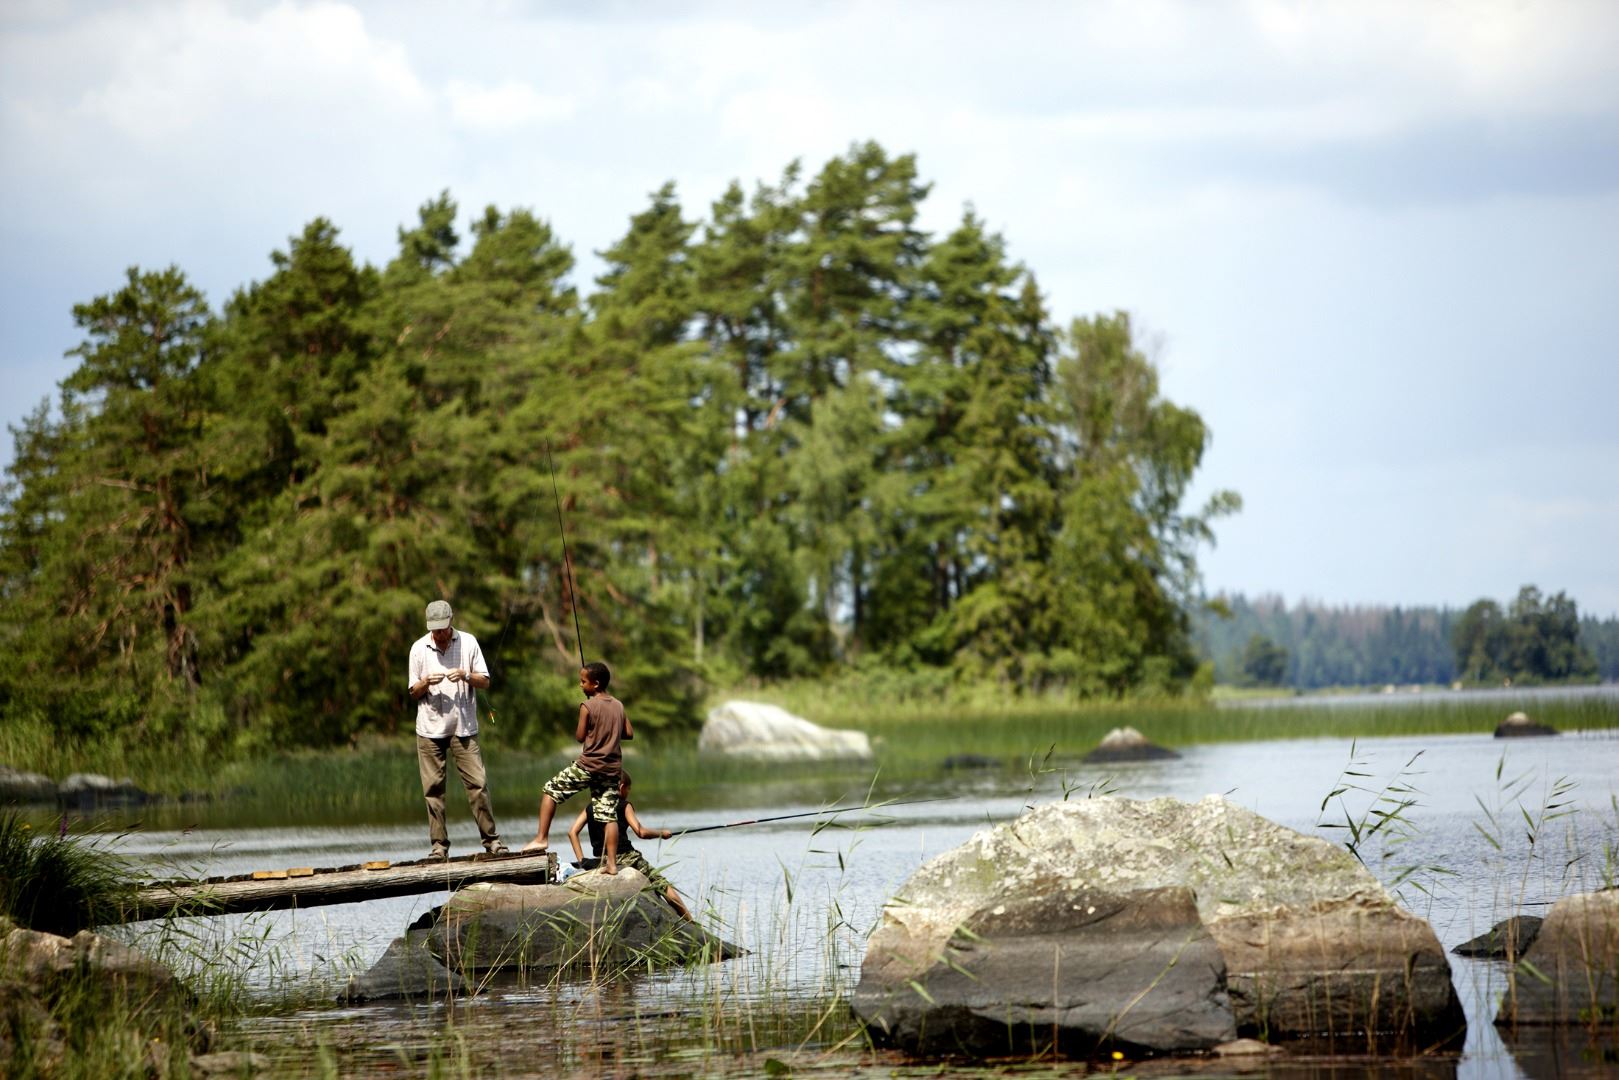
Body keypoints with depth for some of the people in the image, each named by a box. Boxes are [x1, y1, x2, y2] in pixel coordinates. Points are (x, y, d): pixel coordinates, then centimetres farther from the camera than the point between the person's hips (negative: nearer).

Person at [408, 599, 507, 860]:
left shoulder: (468, 642, 3)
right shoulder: (419, 648, 4)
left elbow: (485, 682, 4)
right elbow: (413, 693, 8)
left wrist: (466, 675, -15)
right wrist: (425, 683, -13)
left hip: (463, 727, -1)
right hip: (429, 729, 1)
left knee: (477, 783, -7)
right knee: (433, 788, -2)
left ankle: (491, 839, -2)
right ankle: (439, 844, 2)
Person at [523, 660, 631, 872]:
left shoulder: (587, 706, -9)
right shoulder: (618, 705, 8)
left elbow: (580, 737, -6)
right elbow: (629, 734, 12)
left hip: (588, 766, -5)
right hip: (612, 768, 5)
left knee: (551, 789, 9)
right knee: (609, 815, 4)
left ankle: (542, 838, 3)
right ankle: (612, 863, -1)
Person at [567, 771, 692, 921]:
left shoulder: (591, 807, 12)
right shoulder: (624, 806, -2)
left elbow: (572, 832, 5)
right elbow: (641, 832, -11)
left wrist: (581, 860, 5)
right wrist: (661, 833, 6)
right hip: (626, 857, -5)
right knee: (663, 885, 1)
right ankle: (690, 922, -2)